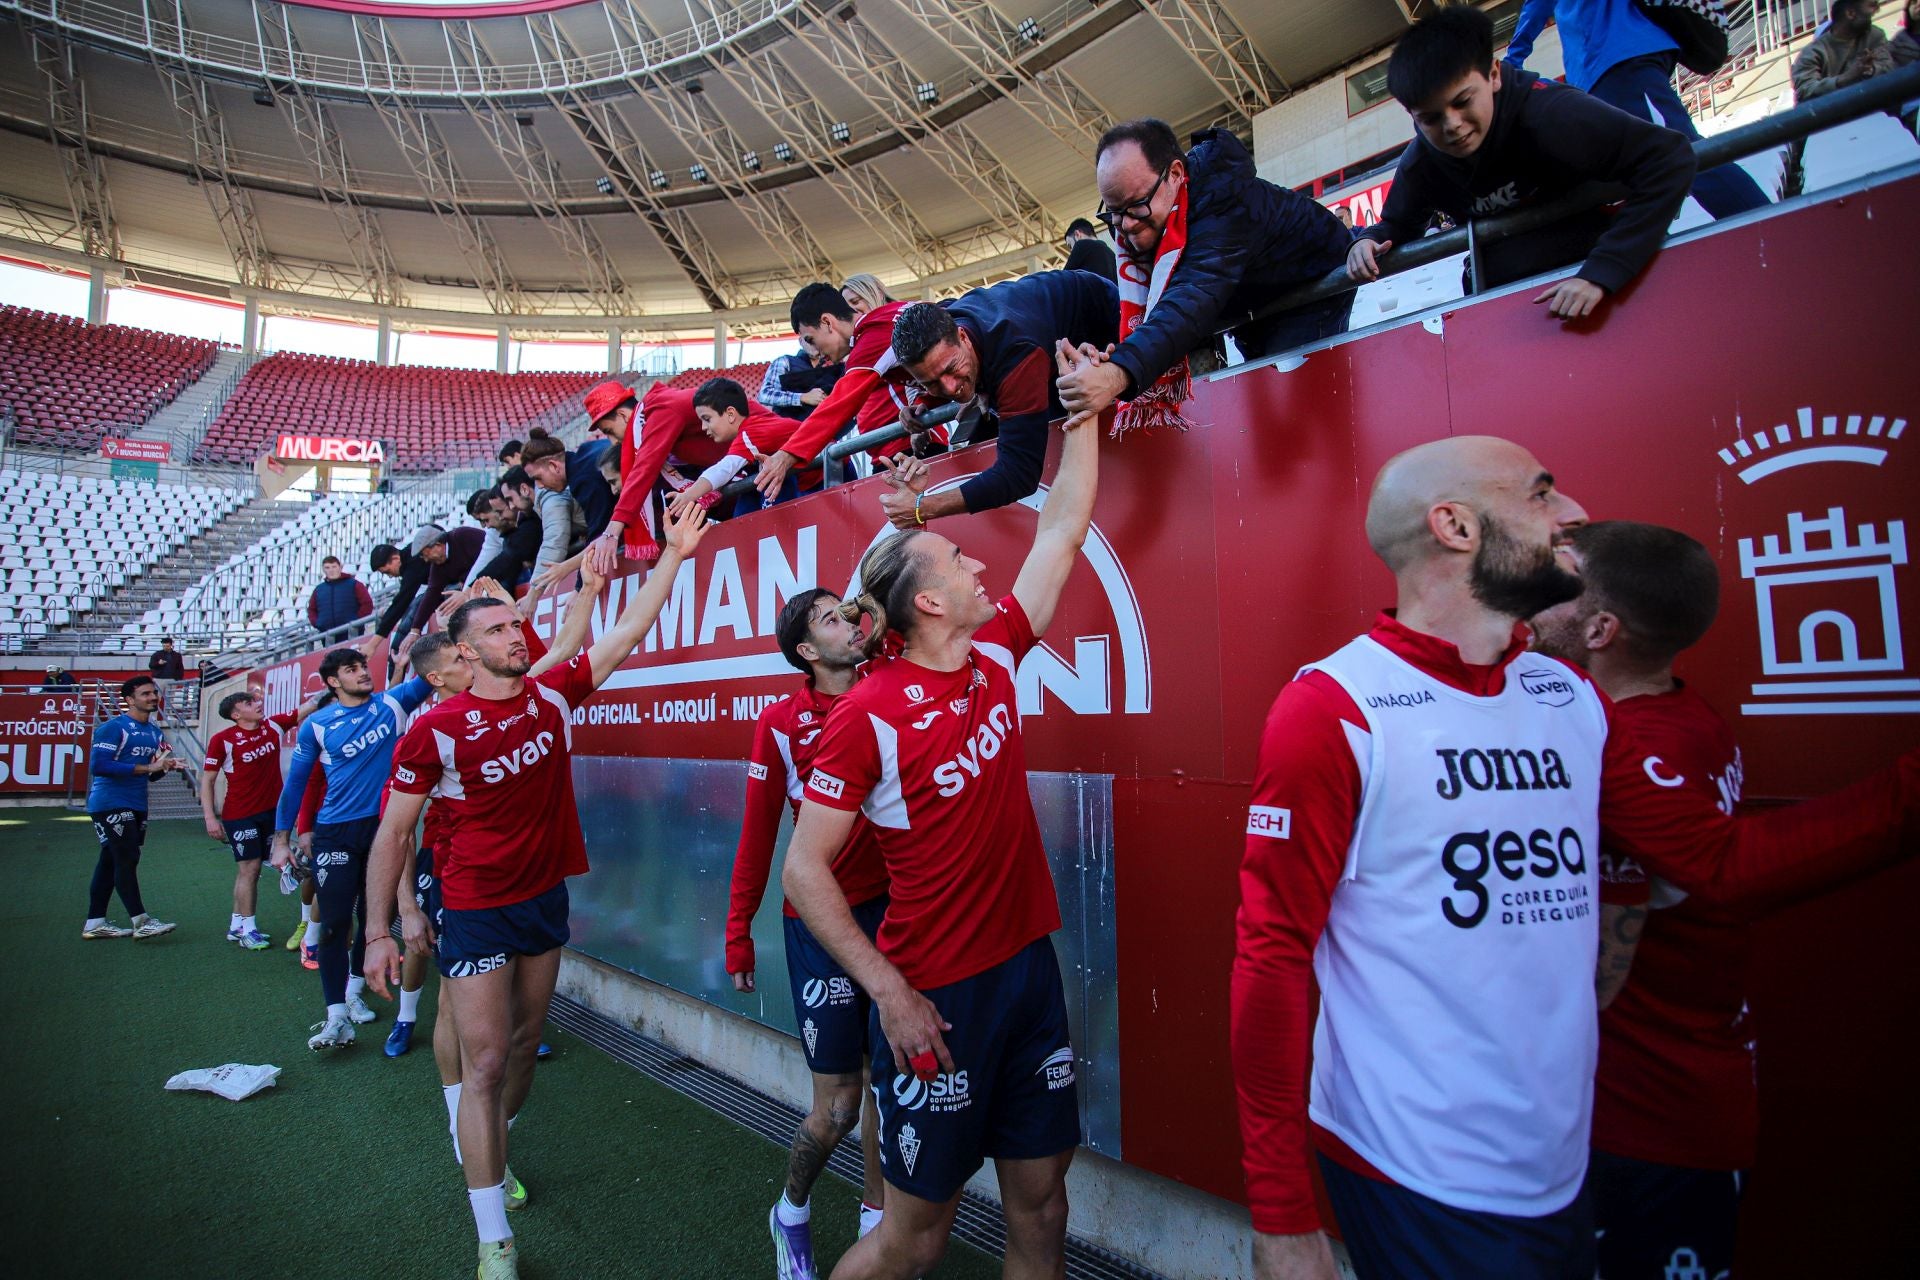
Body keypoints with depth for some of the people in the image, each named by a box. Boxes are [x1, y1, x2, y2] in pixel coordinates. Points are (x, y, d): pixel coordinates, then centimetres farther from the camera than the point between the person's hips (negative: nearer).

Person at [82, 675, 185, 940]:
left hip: (136, 806, 8)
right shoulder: (113, 728, -10)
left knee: (110, 861, 12)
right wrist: (148, 767, -23)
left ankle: (95, 923, 18)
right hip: (110, 804, -8)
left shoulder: (155, 733, 14)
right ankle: (141, 922, -8)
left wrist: (165, 767, -2)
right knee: (127, 860, -9)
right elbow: (98, 765, -22)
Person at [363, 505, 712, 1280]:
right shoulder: (436, 730, -15)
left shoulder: (552, 695, -5)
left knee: (524, 1042, 19)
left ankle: (488, 1149, 46)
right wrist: (379, 932, -8)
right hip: (476, 911, -4)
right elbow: (393, 832, -7)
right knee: (485, 1063, -2)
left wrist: (674, 553, -11)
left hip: (546, 897, 5)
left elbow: (629, 630, -6)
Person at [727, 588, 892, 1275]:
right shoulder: (781, 722, -8)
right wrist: (738, 931, 1)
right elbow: (758, 831, -2)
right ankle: (791, 1214, 35)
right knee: (838, 1103, 5)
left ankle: (876, 1217, 37)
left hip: (890, 908, 4)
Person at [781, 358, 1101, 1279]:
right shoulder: (868, 714, -17)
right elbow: (804, 870, -15)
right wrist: (890, 992, -19)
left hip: (1028, 967, 6)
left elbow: (1062, 530, 7)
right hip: (934, 994, -6)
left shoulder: (993, 657, 0)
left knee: (1040, 1205, 17)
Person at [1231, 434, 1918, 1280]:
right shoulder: (1334, 708, -17)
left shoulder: (1572, 702, 4)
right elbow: (1272, 955, -17)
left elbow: (1721, 859, 12)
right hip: (1414, 1181, -7)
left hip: (1559, 1173, 7)